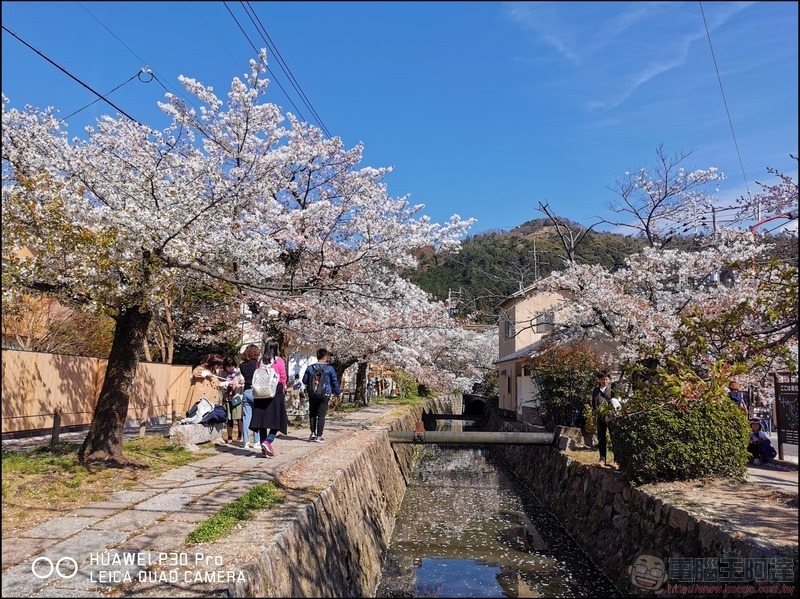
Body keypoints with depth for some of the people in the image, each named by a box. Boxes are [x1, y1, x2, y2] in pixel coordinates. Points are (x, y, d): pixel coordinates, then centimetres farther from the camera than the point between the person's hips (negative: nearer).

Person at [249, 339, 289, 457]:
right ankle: (268, 441, -16)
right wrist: (284, 389, 8)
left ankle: (264, 449, 10)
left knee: (262, 419, 8)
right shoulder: (280, 361, -4)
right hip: (276, 391, -4)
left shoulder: (261, 361, 5)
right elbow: (283, 378, -5)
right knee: (276, 419, 5)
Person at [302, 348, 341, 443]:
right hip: (324, 396, -2)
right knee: (321, 415, 2)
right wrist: (338, 393, 17)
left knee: (312, 414, 14)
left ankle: (313, 433, 10)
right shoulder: (329, 368, -5)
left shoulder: (310, 368, 0)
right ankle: (319, 436, 2)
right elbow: (334, 382, 4)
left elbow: (304, 381, 10)